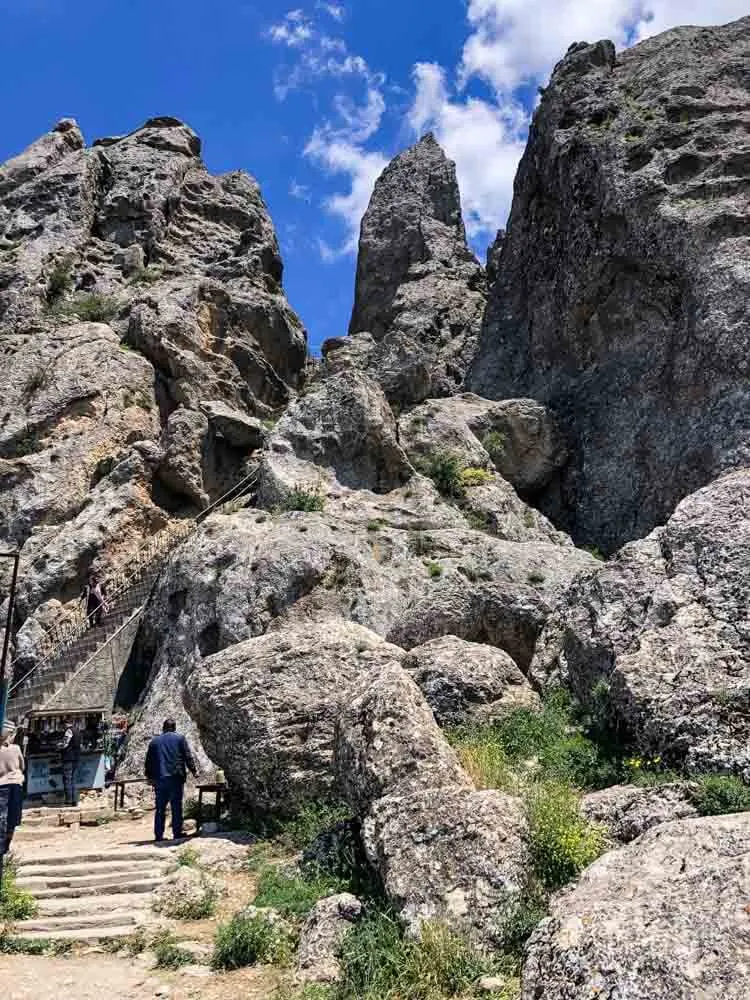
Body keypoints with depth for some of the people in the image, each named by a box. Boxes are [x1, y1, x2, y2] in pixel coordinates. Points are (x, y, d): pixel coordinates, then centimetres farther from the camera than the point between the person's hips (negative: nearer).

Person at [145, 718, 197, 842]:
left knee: (160, 808, 7)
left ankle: (158, 835, 6)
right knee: (176, 806, 2)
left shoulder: (154, 741, 13)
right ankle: (177, 833, 1)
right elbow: (188, 756, 0)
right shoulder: (180, 738, 4)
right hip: (176, 777, -3)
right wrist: (193, 770, 9)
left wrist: (149, 776, 25)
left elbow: (149, 761, 15)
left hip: (159, 778, 3)